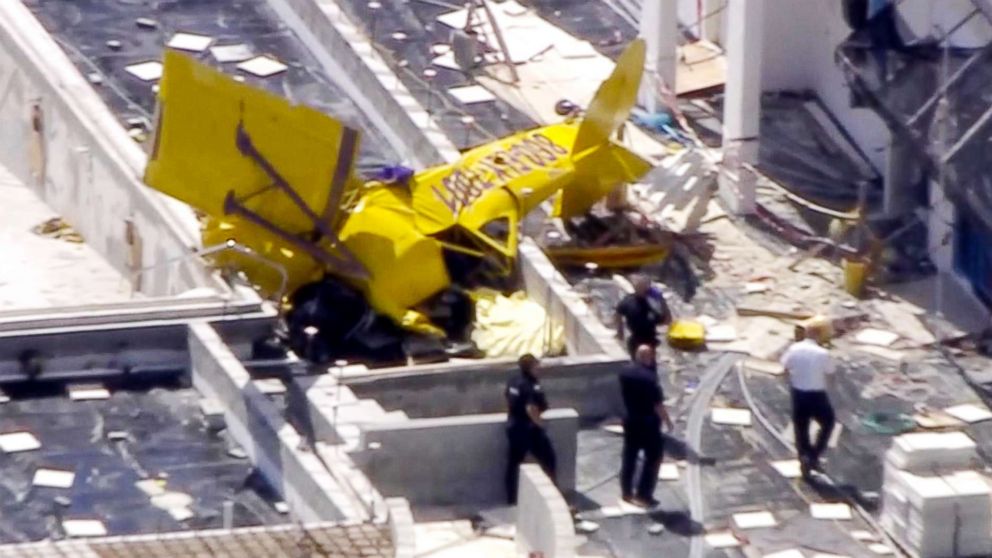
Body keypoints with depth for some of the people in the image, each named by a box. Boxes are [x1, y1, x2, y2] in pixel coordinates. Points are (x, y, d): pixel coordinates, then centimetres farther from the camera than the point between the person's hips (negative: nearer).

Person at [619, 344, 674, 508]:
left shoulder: (625, 372, -2)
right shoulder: (649, 377, -23)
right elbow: (657, 404, -19)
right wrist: (667, 420, -7)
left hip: (630, 419, 7)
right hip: (648, 422, -7)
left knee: (629, 456, 16)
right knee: (653, 457, 5)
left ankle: (626, 492, 23)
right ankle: (643, 495, 4)